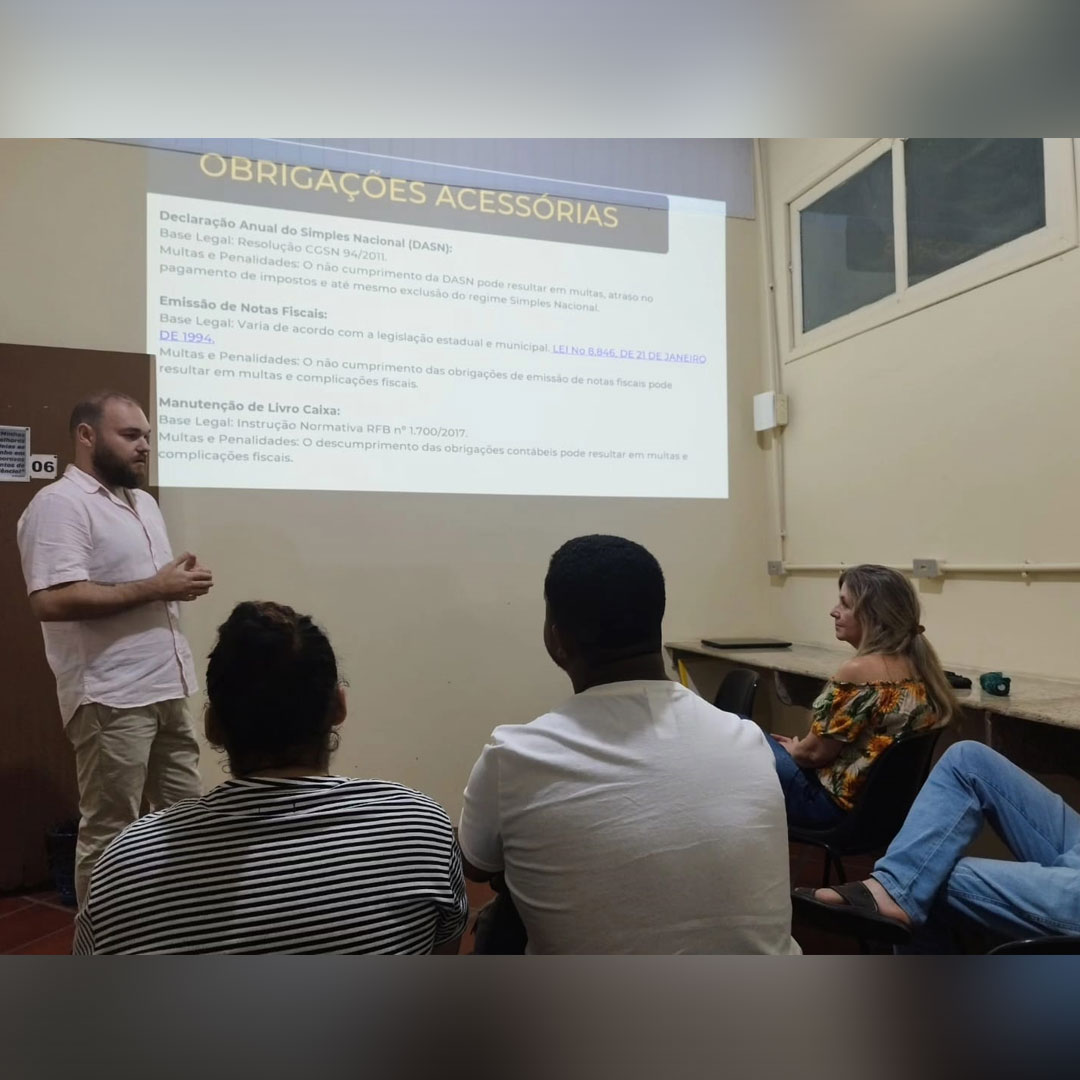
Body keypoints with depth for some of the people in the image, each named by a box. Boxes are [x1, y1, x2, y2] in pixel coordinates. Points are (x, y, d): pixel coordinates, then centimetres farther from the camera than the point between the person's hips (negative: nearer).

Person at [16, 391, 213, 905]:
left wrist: (183, 581, 0)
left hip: (167, 689, 9)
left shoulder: (143, 502, 16)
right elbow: (52, 600, -23)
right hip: (111, 697, -8)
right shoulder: (59, 503, -12)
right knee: (110, 834, 4)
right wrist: (155, 588, -19)